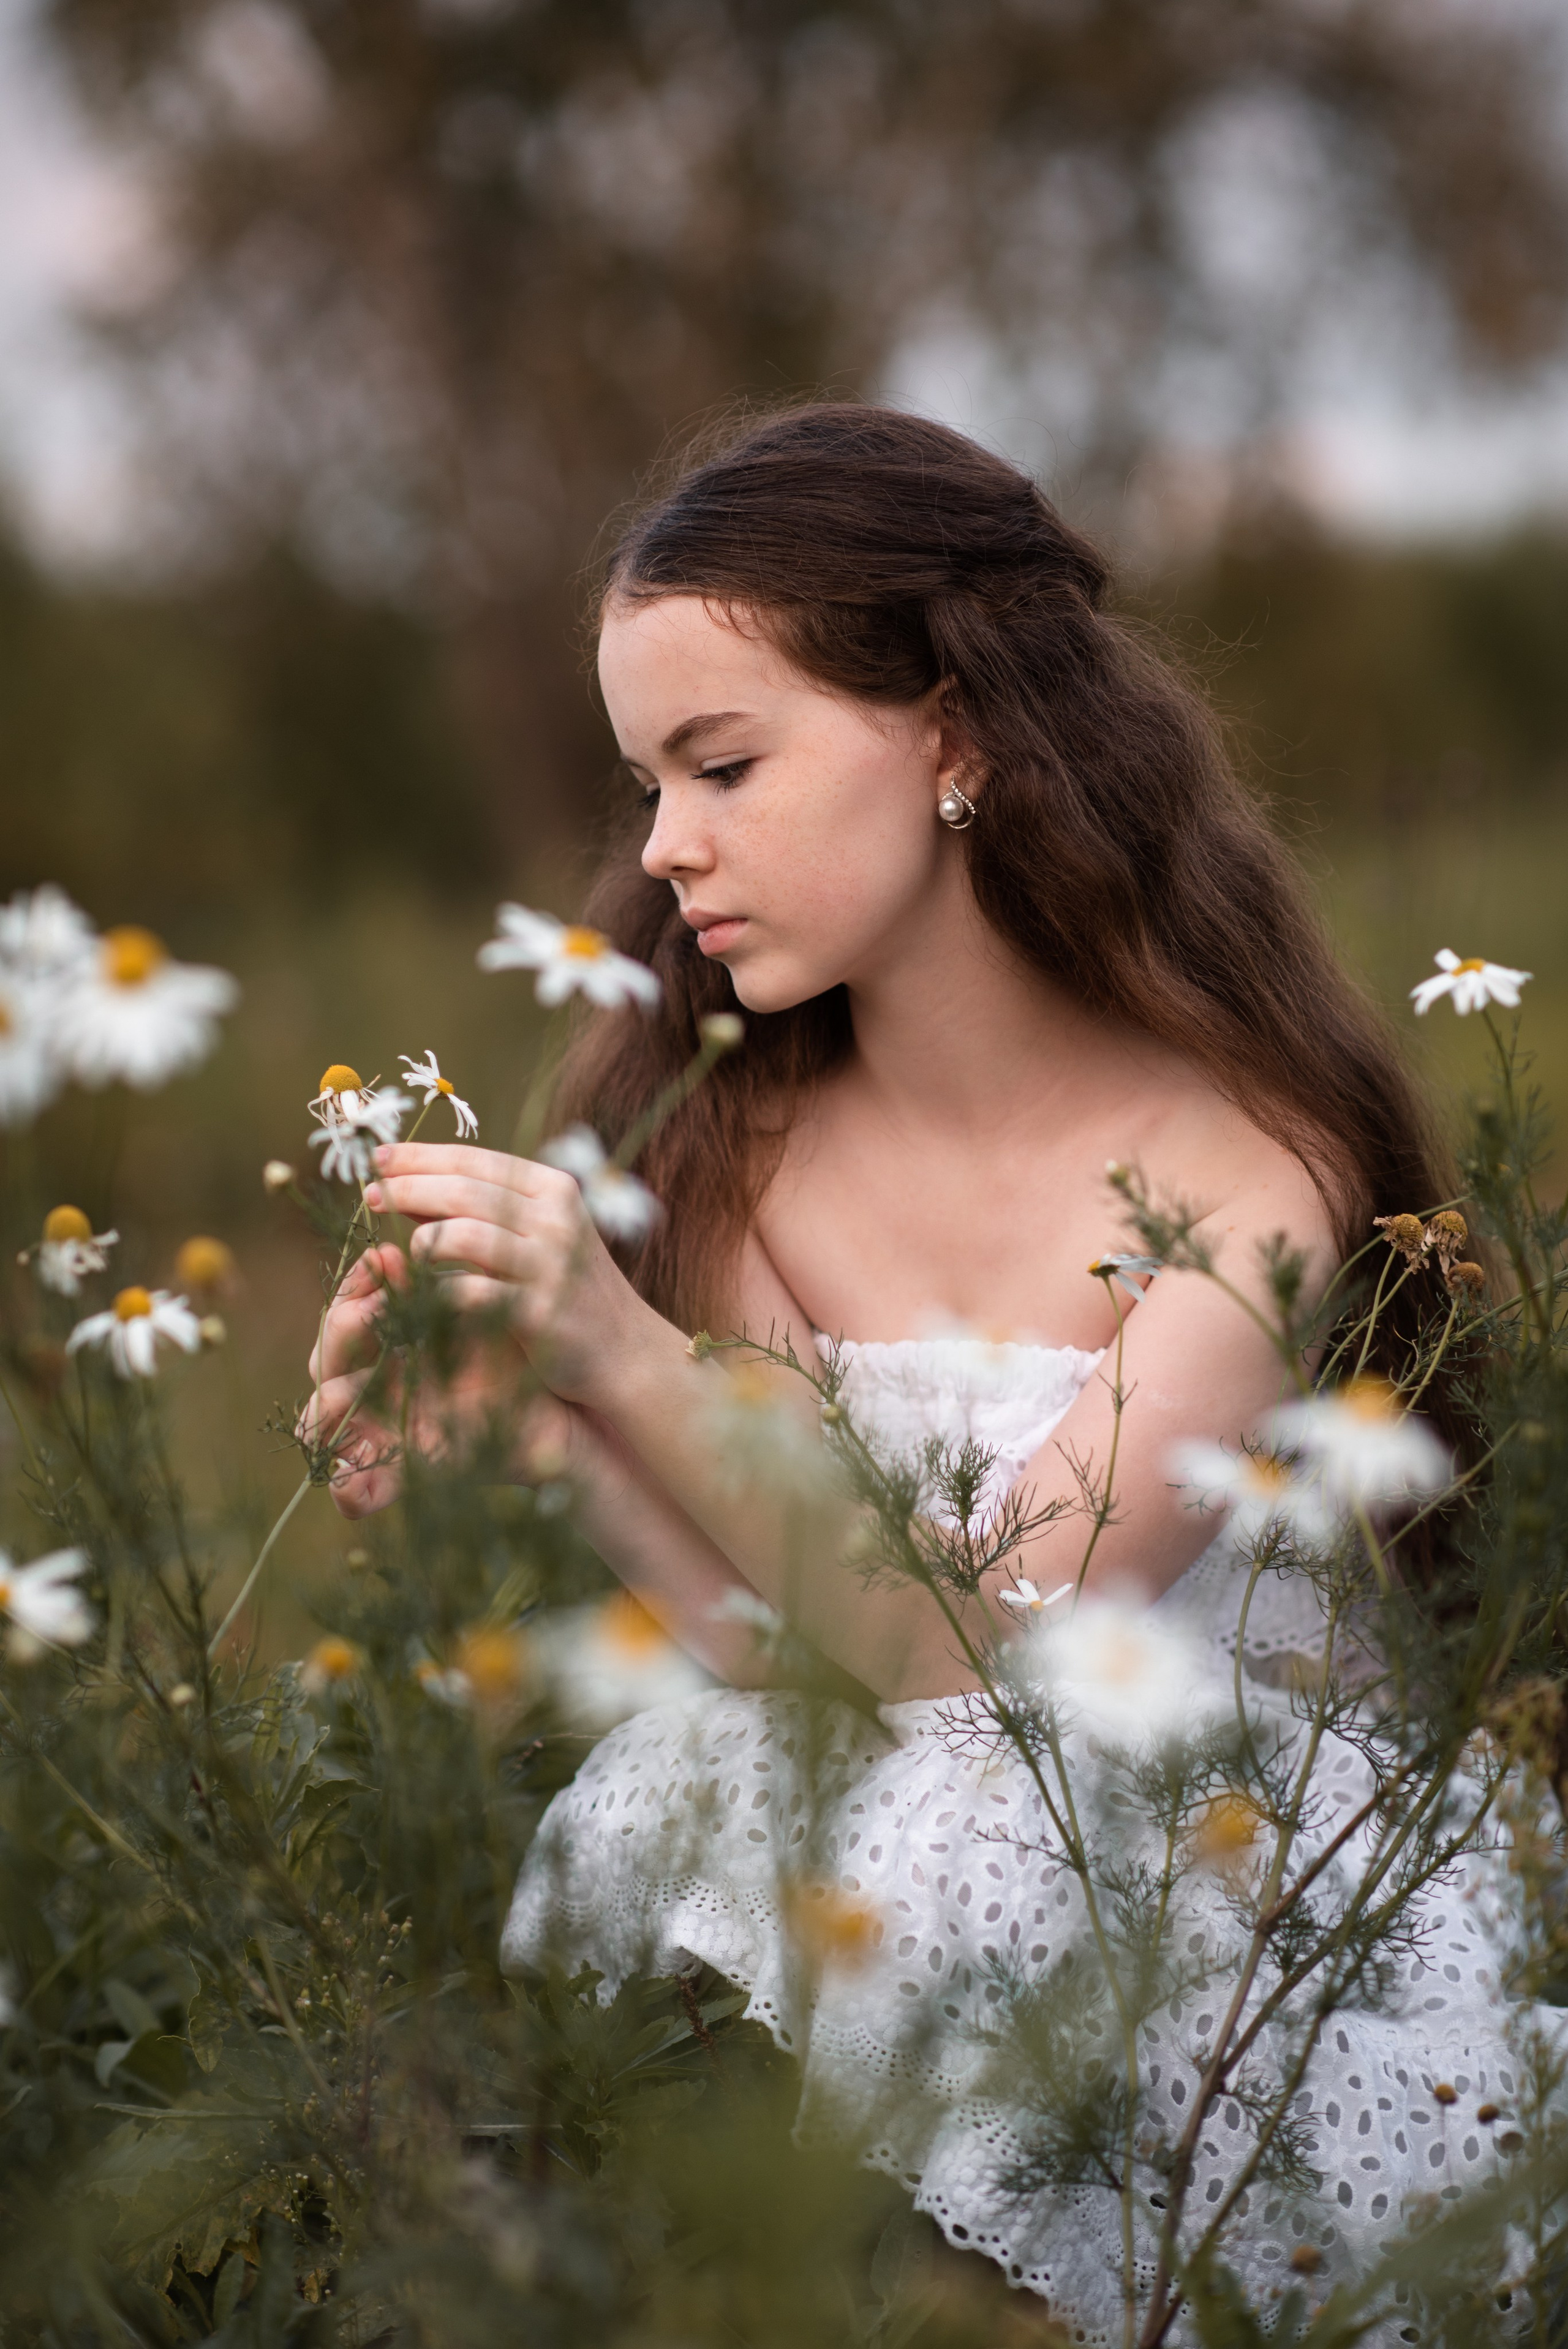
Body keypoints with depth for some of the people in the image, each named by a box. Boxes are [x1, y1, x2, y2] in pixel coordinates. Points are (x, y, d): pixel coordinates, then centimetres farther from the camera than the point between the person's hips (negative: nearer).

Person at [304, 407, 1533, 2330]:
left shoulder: (1252, 1158, -13)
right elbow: (780, 1652, -8)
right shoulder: (737, 1150, 0)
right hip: (845, 1848, 3)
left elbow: (987, 1633, -22)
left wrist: (620, 1354, -33)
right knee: (652, 1804, -29)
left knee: (950, 1840, -33)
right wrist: (550, 1437, -26)